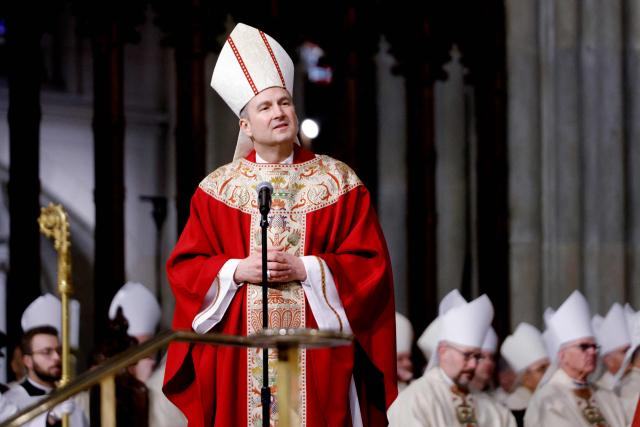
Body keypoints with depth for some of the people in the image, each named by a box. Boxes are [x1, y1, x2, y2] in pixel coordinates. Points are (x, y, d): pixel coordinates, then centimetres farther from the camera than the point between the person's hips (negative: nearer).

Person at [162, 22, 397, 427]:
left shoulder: (338, 181, 4)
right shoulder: (217, 189, 7)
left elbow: (370, 264, -1)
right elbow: (184, 267, 6)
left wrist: (306, 269, -13)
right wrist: (239, 271, -11)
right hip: (239, 354, 1)